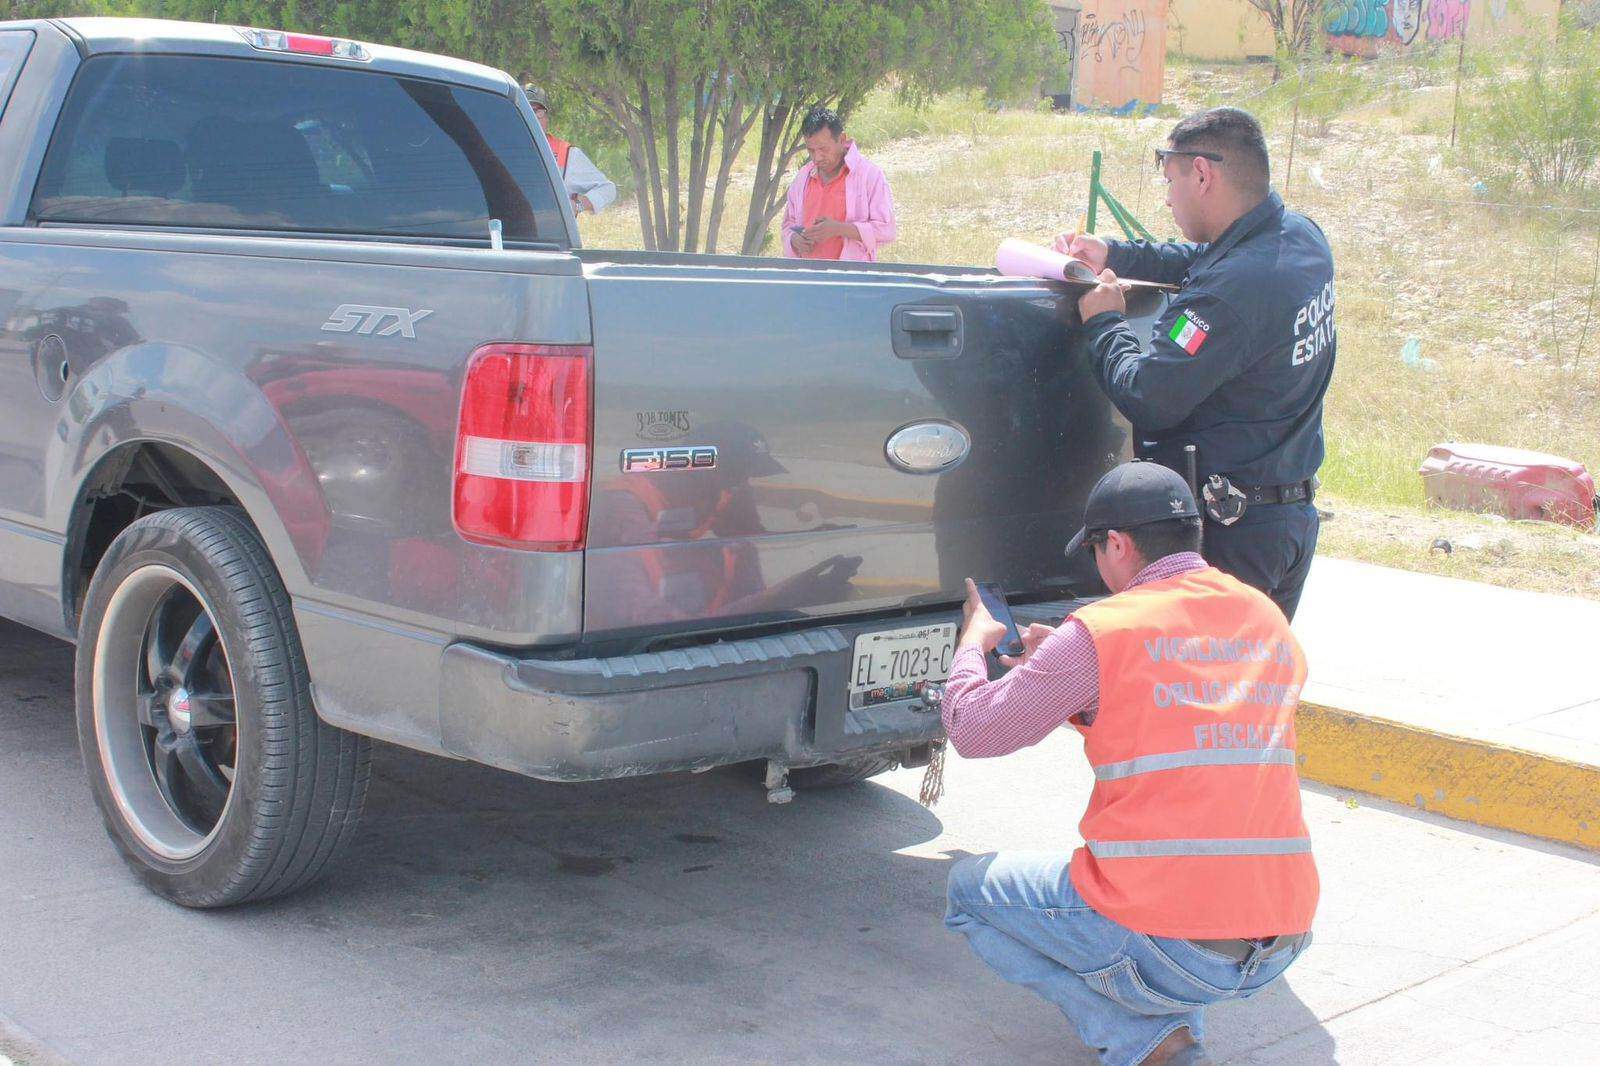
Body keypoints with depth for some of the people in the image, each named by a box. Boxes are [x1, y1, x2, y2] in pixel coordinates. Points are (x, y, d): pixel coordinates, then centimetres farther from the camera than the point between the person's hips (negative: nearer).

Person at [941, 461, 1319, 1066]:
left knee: (970, 888, 16)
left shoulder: (1101, 634, -8)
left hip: (1165, 938, -7)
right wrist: (1059, 666, 29)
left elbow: (973, 730, -1)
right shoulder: (1270, 621, 12)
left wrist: (974, 640, 19)